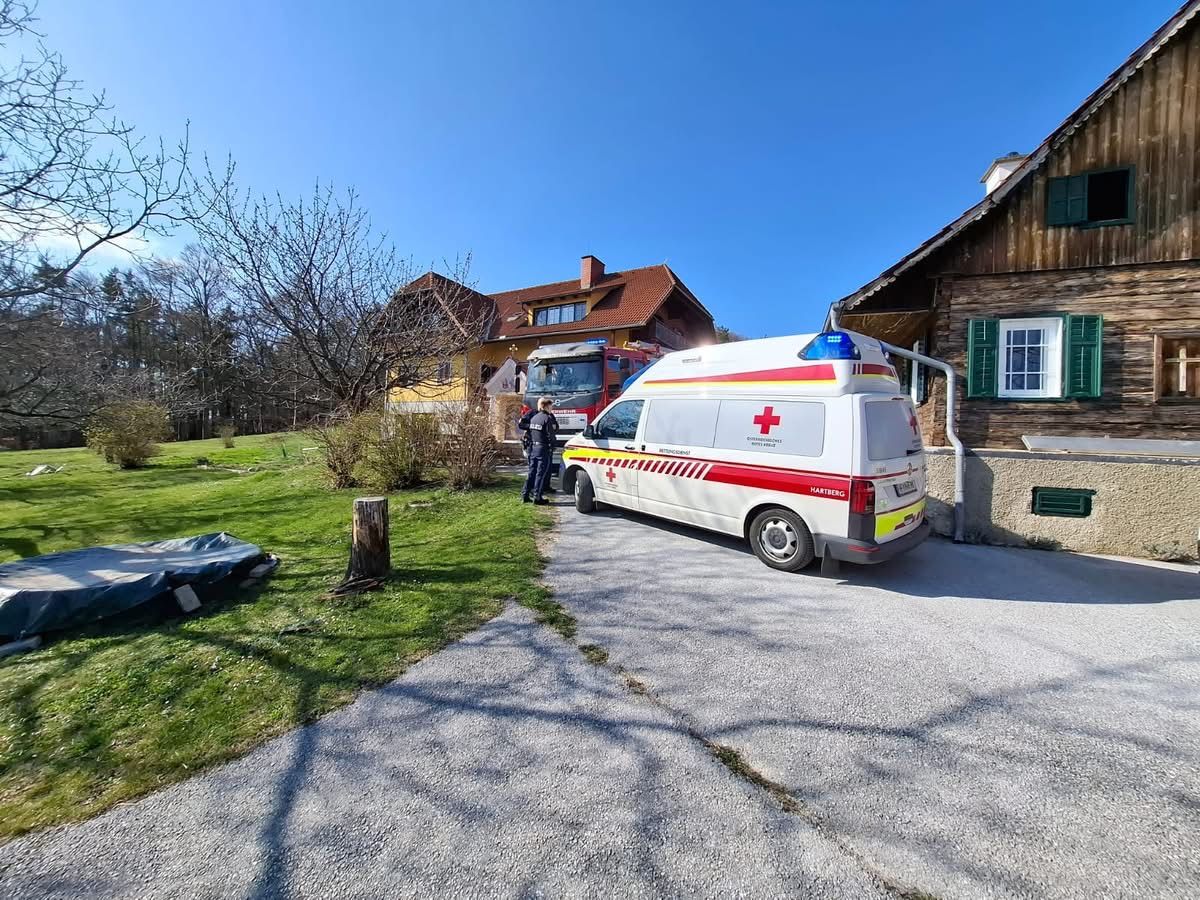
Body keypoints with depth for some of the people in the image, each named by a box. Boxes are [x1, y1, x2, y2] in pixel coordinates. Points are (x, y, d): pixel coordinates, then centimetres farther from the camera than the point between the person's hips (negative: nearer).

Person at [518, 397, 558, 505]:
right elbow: (554, 431, -14)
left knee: (532, 471, 13)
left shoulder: (533, 417, 10)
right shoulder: (547, 418, -12)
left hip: (532, 448, 7)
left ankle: (525, 495, 16)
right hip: (543, 449, -7)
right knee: (541, 473, -2)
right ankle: (537, 497, 0)